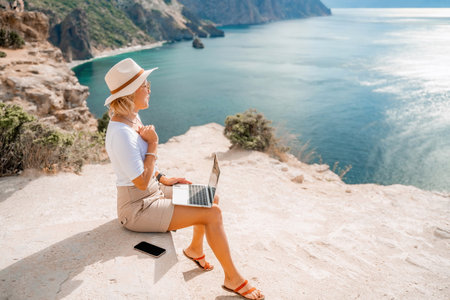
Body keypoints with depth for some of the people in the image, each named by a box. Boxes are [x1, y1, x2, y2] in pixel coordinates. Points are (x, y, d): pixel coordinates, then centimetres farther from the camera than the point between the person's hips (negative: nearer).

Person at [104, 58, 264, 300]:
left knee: (211, 199, 13)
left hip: (153, 192, 10)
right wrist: (153, 145, -18)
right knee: (213, 214, -14)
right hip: (138, 208, -10)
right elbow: (141, 182, -25)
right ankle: (233, 278, 5)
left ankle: (195, 248, 34)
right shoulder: (121, 132, -27)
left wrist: (163, 179, 7)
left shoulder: (132, 118, 4)